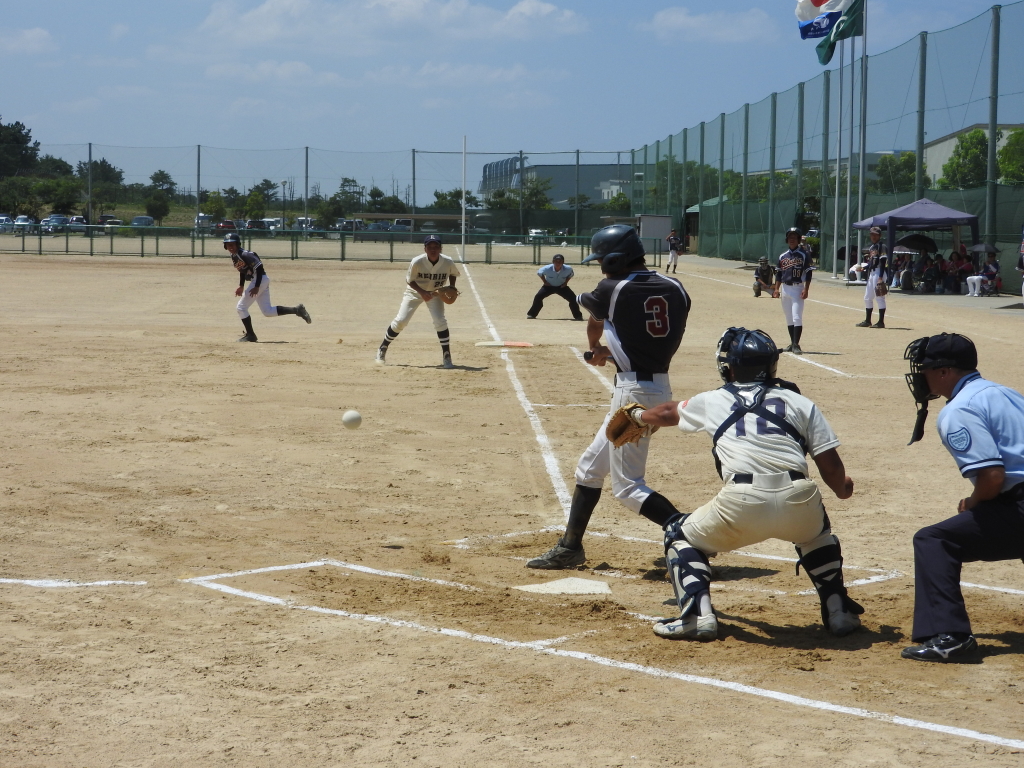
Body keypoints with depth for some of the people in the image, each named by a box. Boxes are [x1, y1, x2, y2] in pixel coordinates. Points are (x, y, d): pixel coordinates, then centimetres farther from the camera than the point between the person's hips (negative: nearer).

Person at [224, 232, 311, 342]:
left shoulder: (244, 255, -20)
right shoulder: (234, 256, 8)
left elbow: (259, 267, -22)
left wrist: (256, 287, -24)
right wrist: (241, 286, 17)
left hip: (260, 280, -10)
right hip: (262, 281, 10)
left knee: (241, 307, -5)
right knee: (268, 312, 9)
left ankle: (250, 335, 3)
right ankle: (297, 310, 9)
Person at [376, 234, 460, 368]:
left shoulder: (448, 262, -23)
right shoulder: (417, 262, -29)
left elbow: (453, 274, 1)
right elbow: (409, 280, -15)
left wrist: (452, 287, -16)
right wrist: (422, 292, -29)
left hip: (435, 292, 1)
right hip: (415, 291, -1)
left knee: (440, 321, -17)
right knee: (400, 321, -7)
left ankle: (446, 356, -6)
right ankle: (382, 349, 13)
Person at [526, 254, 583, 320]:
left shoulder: (567, 269, -26)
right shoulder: (547, 269, -29)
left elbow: (570, 274, 1)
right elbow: (539, 272, -6)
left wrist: (566, 282, -8)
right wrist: (545, 281, -9)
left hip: (561, 287, 1)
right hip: (549, 286, -1)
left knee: (573, 298, -12)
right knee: (538, 297, -18)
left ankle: (578, 316, 7)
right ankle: (531, 314, -1)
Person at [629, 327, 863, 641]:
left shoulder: (713, 401, 23)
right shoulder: (800, 403, 20)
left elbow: (668, 413, 44)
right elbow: (831, 466, 13)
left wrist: (638, 417, 67)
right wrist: (842, 488, 37)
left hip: (741, 505, -2)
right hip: (799, 502, 2)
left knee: (680, 536, 24)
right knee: (816, 531, 37)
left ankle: (697, 615, 5)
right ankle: (839, 612, 30)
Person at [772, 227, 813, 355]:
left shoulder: (803, 256, -3)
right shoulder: (783, 257, 11)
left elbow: (808, 274, -5)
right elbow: (778, 274, 14)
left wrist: (806, 290, -13)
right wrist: (776, 289, 5)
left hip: (797, 288, -5)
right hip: (785, 288, 5)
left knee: (797, 317, -13)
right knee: (789, 318, 10)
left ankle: (796, 345, -15)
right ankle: (792, 343, 18)